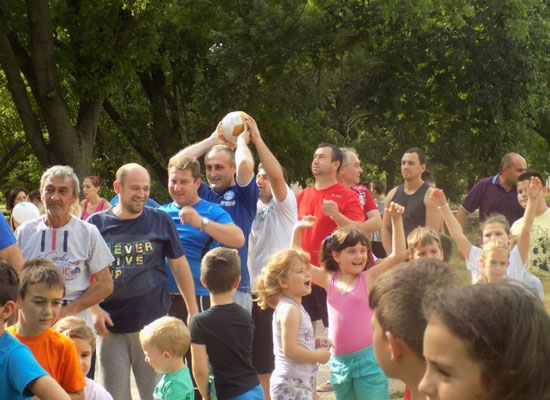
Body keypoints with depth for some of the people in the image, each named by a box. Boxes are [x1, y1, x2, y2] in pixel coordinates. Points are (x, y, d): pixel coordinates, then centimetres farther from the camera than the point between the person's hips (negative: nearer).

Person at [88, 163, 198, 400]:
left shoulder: (160, 221, 4)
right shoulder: (97, 223, 1)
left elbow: (180, 267, 8)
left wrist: (193, 312, 4)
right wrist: (95, 309, -10)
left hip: (153, 323, 0)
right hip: (111, 327, 0)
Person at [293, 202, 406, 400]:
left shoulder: (369, 278, -4)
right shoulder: (328, 280, 5)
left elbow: (398, 255, -11)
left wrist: (396, 220, -17)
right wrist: (298, 230, 1)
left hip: (367, 358, -4)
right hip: (339, 361, 4)